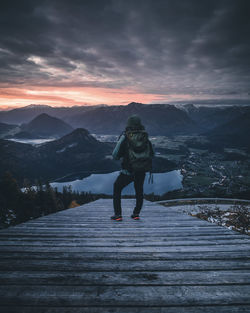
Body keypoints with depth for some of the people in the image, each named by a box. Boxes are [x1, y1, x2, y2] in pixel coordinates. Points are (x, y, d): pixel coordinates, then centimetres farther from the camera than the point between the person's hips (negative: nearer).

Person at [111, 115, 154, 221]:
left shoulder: (125, 138, -10)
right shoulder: (145, 138, 1)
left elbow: (115, 156, -9)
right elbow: (151, 154, 10)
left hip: (128, 171, -3)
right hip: (142, 171, 3)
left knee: (117, 188, 17)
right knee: (139, 190, 25)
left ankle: (118, 214, 11)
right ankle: (136, 214, 22)